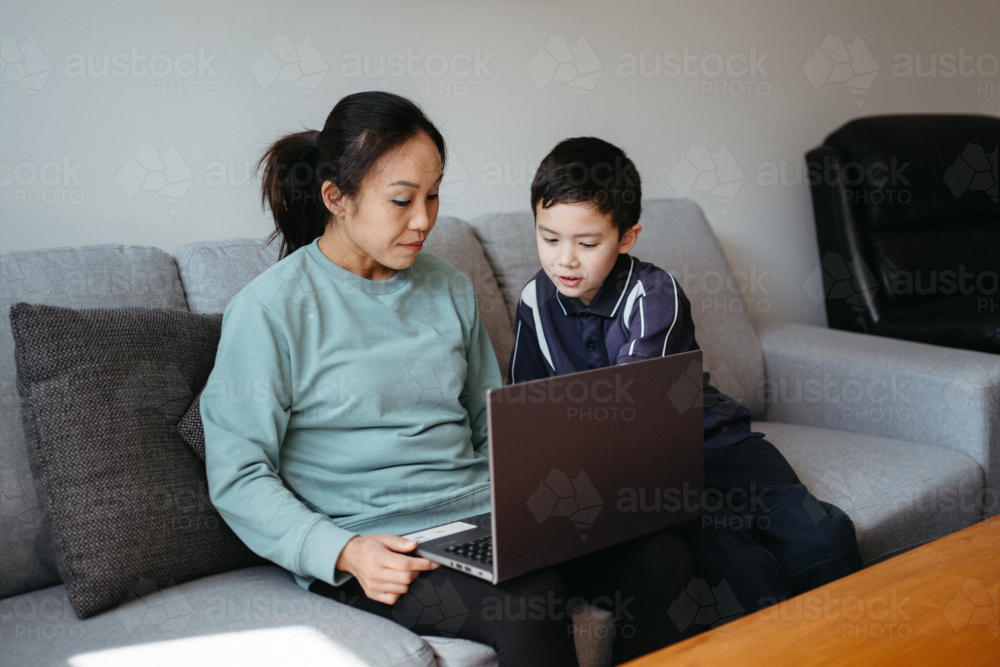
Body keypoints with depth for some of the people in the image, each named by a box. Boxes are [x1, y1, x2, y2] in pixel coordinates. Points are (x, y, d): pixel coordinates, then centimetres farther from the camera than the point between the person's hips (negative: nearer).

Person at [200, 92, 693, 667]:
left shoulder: (450, 289, 13)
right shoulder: (269, 311, -6)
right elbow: (237, 477, -7)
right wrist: (345, 552, -21)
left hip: (482, 513, 6)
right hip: (369, 543, -5)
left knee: (663, 557, -17)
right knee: (528, 603, -33)